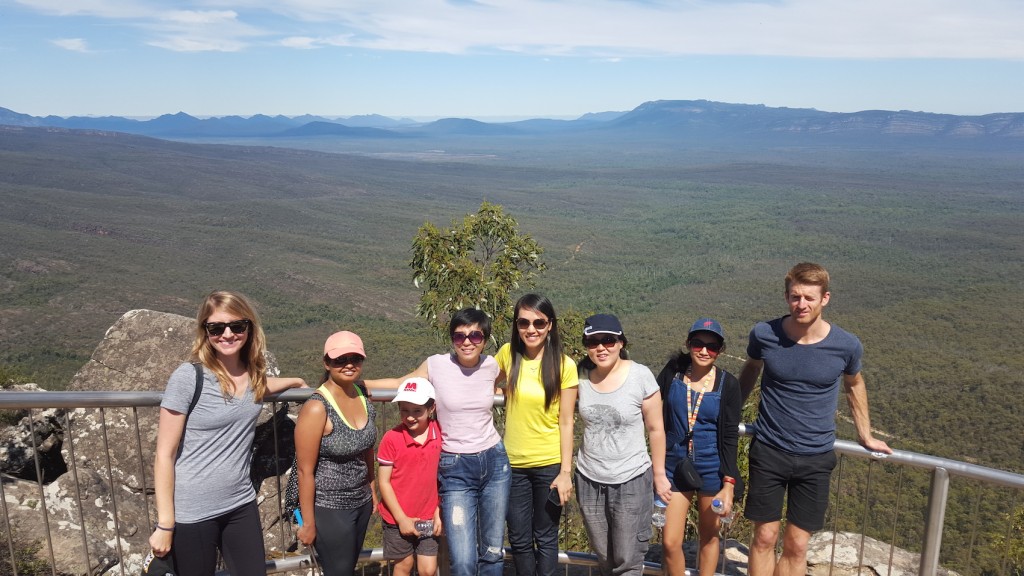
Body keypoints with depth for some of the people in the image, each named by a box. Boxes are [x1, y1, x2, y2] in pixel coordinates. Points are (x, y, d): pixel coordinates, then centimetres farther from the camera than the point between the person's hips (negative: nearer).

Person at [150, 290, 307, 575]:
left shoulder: (254, 373, 1)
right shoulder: (188, 377, -14)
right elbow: (165, 455, -12)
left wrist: (296, 381, 23)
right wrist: (165, 524, -12)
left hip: (242, 506, 5)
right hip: (192, 513, -5)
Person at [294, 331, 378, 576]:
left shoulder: (362, 396, -2)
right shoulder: (317, 408, -22)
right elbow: (305, 470, -18)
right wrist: (308, 523, -13)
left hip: (361, 502, 7)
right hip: (329, 508, -6)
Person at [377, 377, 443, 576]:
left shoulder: (439, 434, -8)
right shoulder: (392, 438, -16)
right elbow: (384, 482, -11)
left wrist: (438, 512, 0)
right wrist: (401, 518, -11)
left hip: (428, 517, 2)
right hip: (398, 517, -2)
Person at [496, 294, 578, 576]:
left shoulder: (564, 365, -10)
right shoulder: (507, 354, -3)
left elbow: (566, 422, -8)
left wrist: (565, 472, -10)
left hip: (550, 464, -2)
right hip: (513, 463, 3)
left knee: (545, 538, 11)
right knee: (519, 540, 13)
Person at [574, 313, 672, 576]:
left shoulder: (640, 375, -14)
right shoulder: (581, 374, -6)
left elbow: (655, 429, -7)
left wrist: (659, 475, -2)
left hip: (631, 480, -3)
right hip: (589, 480, 4)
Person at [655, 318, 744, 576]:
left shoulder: (728, 385, -8)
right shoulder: (673, 372, -5)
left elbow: (730, 437, -6)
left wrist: (729, 484, -10)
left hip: (712, 470, -1)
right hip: (674, 467, 1)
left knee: (709, 536, 15)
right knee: (670, 542, 2)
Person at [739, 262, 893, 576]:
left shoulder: (846, 346, -10)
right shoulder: (764, 334, -11)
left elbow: (854, 384, 12)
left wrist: (865, 436, 20)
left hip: (816, 459, 0)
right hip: (768, 451, 0)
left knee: (796, 546, 7)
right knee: (764, 538, 7)